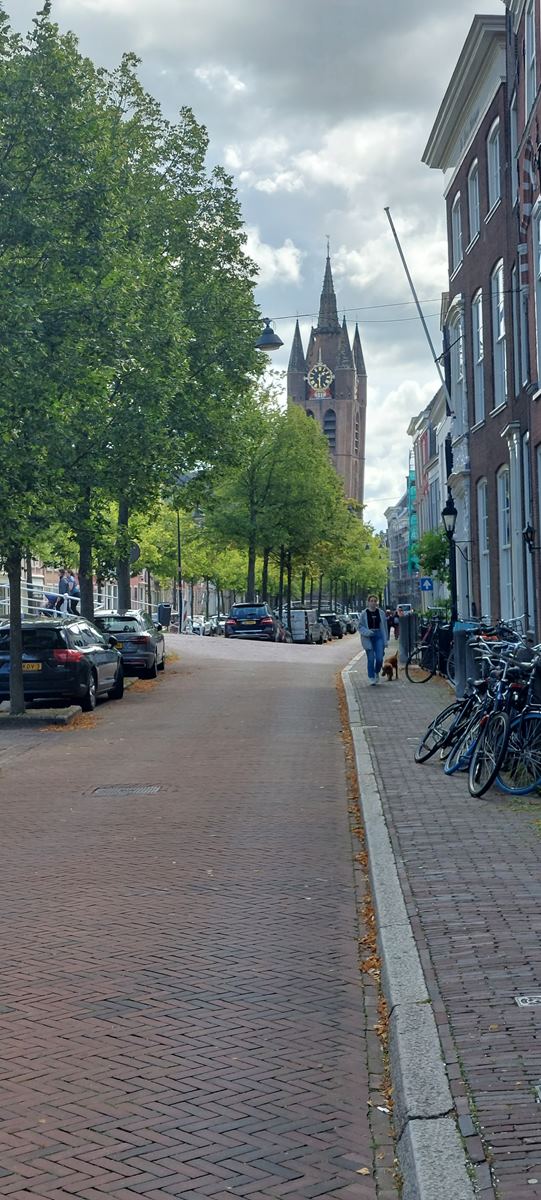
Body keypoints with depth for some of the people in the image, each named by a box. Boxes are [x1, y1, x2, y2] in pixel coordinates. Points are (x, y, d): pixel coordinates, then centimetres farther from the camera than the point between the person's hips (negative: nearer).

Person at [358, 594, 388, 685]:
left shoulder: (381, 613, 6)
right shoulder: (364, 614, -1)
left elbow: (385, 626, 10)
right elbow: (360, 627, 0)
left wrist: (386, 639, 8)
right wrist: (367, 632, -19)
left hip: (379, 636, 1)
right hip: (368, 638, -1)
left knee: (379, 658, -8)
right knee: (371, 659, -1)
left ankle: (377, 673, 19)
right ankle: (371, 677, 14)